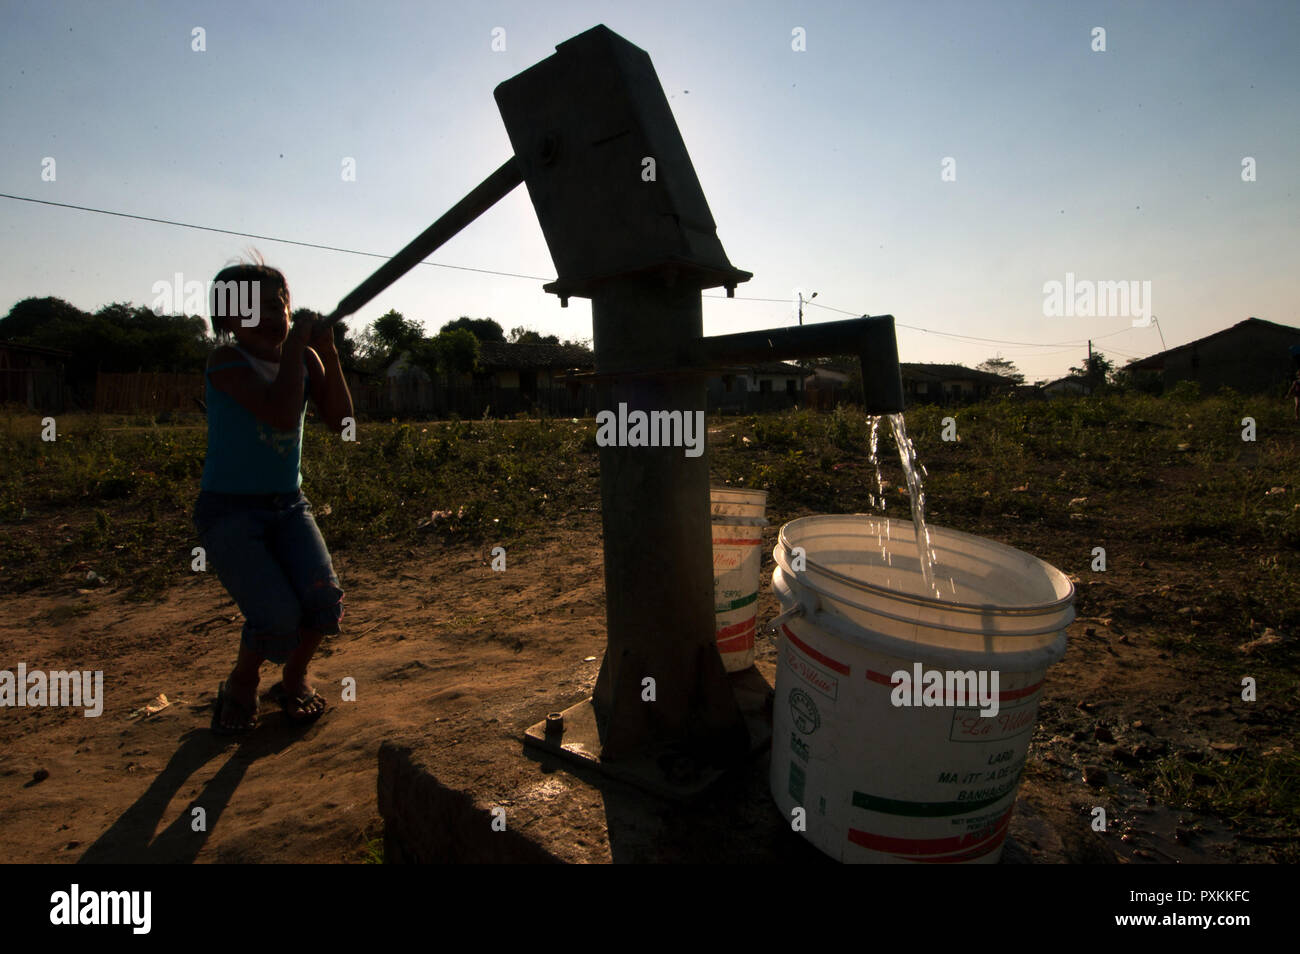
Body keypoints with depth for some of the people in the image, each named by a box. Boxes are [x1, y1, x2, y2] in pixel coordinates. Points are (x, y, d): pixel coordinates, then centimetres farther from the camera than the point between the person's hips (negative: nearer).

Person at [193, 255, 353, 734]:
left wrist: (327, 351, -14)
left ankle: (294, 679, 14)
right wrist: (296, 341, -21)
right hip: (228, 510, -4)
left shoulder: (305, 357, 5)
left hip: (288, 504, 4)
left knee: (324, 599, -18)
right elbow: (282, 414, -27)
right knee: (277, 617, -21)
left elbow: (339, 421, -6)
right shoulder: (227, 359, -10)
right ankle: (241, 685, 14)